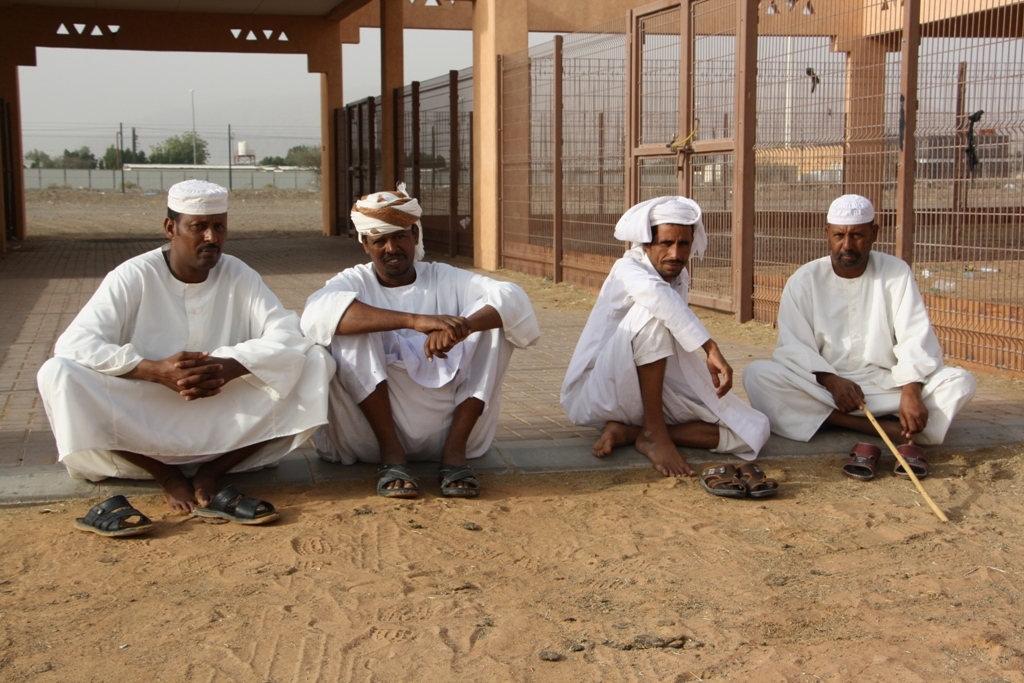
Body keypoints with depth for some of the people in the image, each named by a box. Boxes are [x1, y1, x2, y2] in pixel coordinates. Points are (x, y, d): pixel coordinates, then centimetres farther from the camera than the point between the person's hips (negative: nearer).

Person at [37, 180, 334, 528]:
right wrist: (156, 370, -30)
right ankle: (168, 477, -16)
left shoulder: (238, 276, 1)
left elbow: (287, 334, -10)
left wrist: (230, 368, -29)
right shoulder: (133, 276, -7)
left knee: (315, 362, -16)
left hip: (225, 427, 2)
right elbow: (74, 344, -17)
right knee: (58, 375, -26)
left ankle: (209, 473, -17)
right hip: (141, 427, -2)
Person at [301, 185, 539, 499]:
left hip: (446, 424, 1)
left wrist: (461, 327, -31)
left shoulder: (444, 279, 10)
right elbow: (320, 312, -22)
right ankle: (391, 452, -19)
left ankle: (455, 450, -17)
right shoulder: (355, 282, 5)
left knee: (492, 317, -11)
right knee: (350, 327, -19)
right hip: (373, 432, -1)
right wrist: (415, 320, -34)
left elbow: (513, 299, -9)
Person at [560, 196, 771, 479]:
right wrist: (711, 348, -46)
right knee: (652, 311, -32)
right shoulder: (627, 270, -14)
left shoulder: (680, 277, 9)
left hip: (656, 389, 7)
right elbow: (655, 292, -40)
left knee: (753, 433, -12)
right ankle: (654, 433, -27)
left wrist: (708, 362, -1)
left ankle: (631, 431, -12)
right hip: (601, 395, -7)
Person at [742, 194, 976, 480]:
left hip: (887, 386, 0)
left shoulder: (896, 273, 2)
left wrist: (911, 392, -27)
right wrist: (831, 381, -26)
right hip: (821, 387, 1)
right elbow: (793, 348, -8)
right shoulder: (804, 280, 1)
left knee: (959, 382, -20)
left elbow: (915, 339, -9)